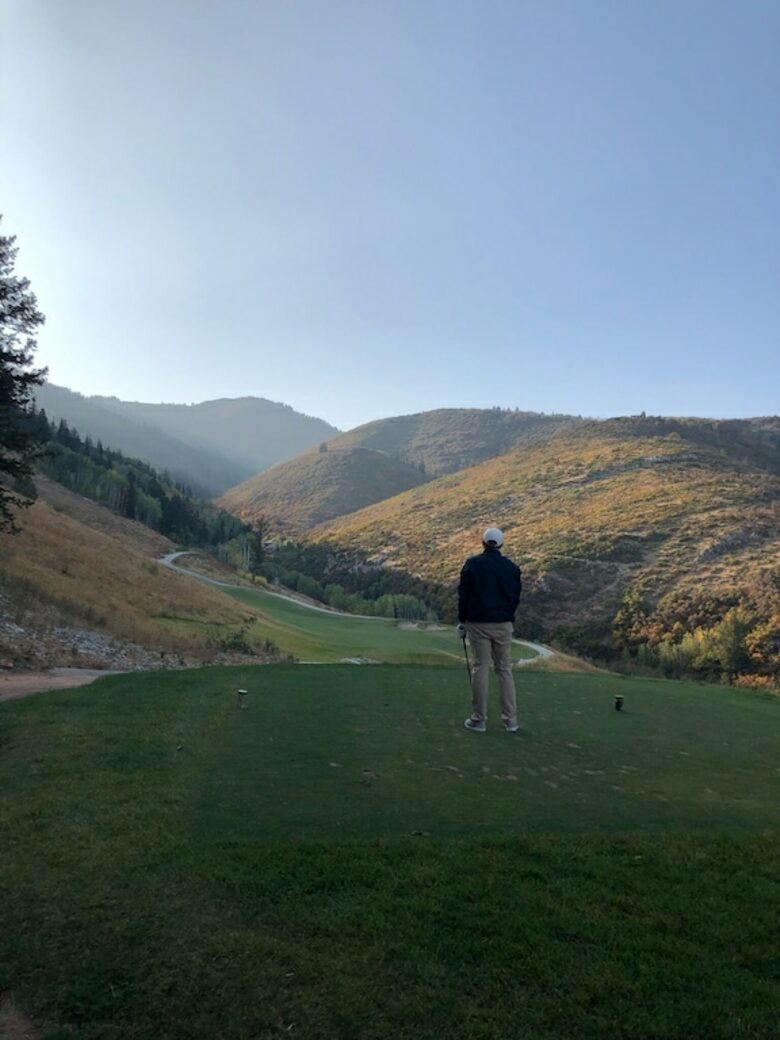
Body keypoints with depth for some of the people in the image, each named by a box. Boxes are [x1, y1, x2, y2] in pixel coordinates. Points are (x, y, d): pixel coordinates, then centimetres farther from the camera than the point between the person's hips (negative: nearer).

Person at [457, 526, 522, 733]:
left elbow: (463, 594, -3)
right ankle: (510, 720, 10)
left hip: (478, 623, -2)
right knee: (505, 670, 9)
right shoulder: (511, 567, 3)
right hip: (503, 624, 2)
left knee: (480, 669, 1)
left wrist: (462, 621, 7)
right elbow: (516, 597, 9)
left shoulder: (472, 564, -5)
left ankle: (479, 720, 6)